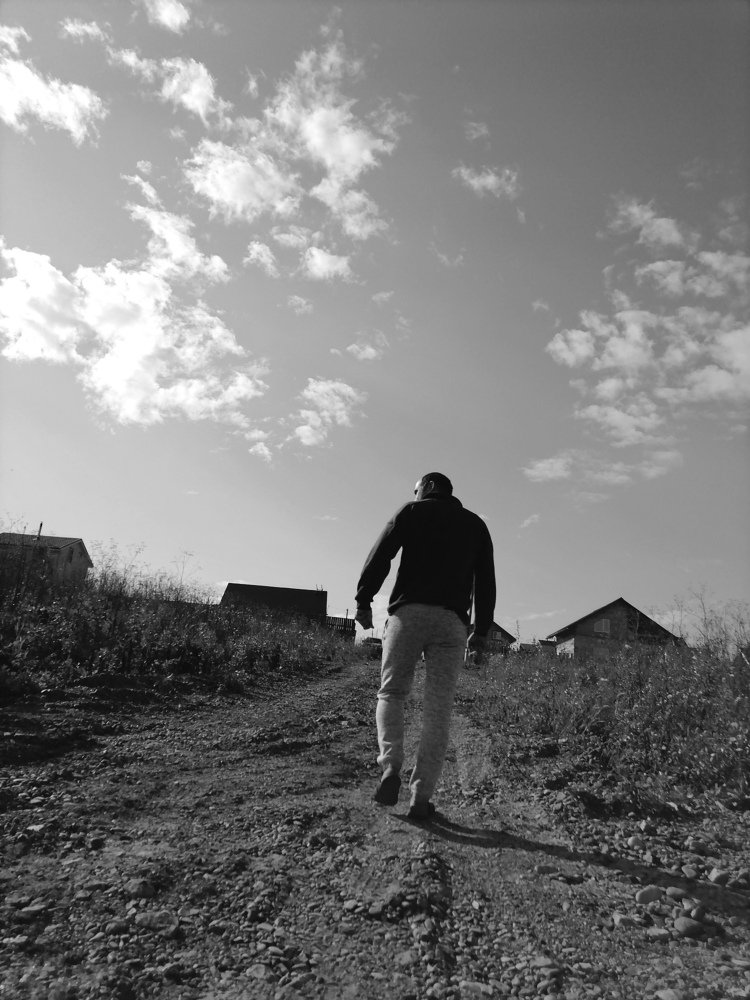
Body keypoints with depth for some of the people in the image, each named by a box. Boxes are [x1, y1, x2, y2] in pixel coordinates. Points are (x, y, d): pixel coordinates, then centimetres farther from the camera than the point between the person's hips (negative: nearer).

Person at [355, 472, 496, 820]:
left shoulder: (411, 511, 12)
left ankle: (391, 766, -8)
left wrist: (363, 599, 0)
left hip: (408, 612, -2)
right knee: (438, 710, 3)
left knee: (390, 693, 11)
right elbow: (485, 582, 16)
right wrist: (481, 631, 17)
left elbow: (380, 555, -2)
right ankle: (421, 797, 0)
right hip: (452, 621, 2)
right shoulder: (476, 524, 21)